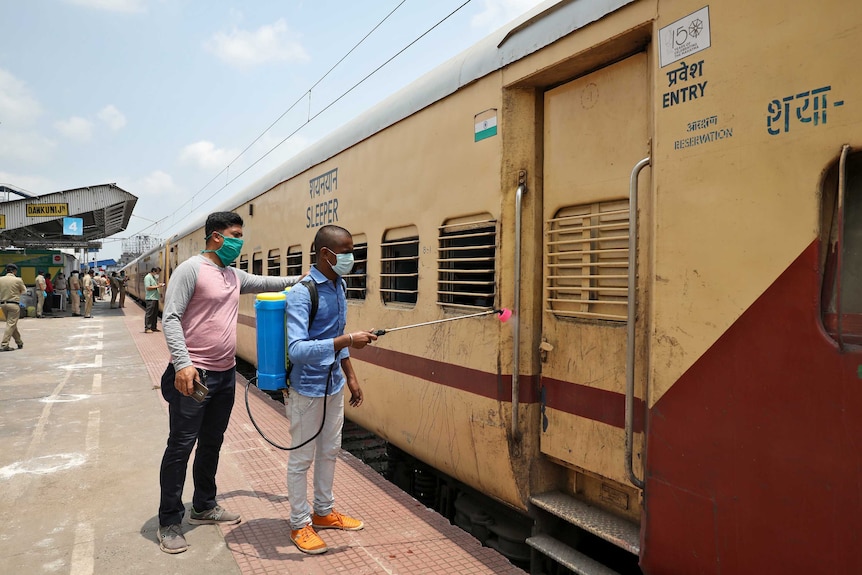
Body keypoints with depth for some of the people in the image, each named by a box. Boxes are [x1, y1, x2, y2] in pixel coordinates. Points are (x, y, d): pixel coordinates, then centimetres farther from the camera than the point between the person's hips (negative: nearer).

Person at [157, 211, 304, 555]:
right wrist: (182, 363, -24)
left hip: (226, 374, 8)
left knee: (211, 444, 18)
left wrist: (299, 280, 17)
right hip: (193, 375, -8)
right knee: (180, 447, 1)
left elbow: (263, 282, 29)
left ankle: (204, 507, 34)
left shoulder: (235, 275, 12)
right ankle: (169, 522, 15)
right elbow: (171, 318, -15)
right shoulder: (191, 269, -11)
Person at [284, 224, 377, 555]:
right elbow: (296, 350, -31)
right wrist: (346, 340, -37)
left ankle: (323, 512, 38)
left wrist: (350, 377, 16)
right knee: (302, 458, 8)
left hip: (334, 387, 8)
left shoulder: (339, 286, 4)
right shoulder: (302, 293, -22)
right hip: (307, 390, -8)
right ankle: (300, 524, 25)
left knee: (329, 452, 20)